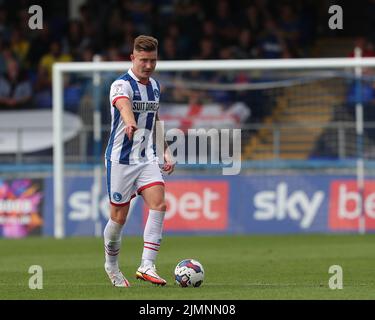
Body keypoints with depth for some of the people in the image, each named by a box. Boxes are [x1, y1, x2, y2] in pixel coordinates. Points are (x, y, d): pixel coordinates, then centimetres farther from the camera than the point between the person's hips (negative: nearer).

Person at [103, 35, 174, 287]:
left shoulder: (155, 86, 9)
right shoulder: (122, 85, -14)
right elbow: (124, 105, -39)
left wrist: (166, 151, 19)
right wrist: (130, 123, -60)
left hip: (147, 158, 6)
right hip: (120, 159, -5)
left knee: (159, 204, -16)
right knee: (119, 217, 2)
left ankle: (147, 266, -19)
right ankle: (112, 266, 26)